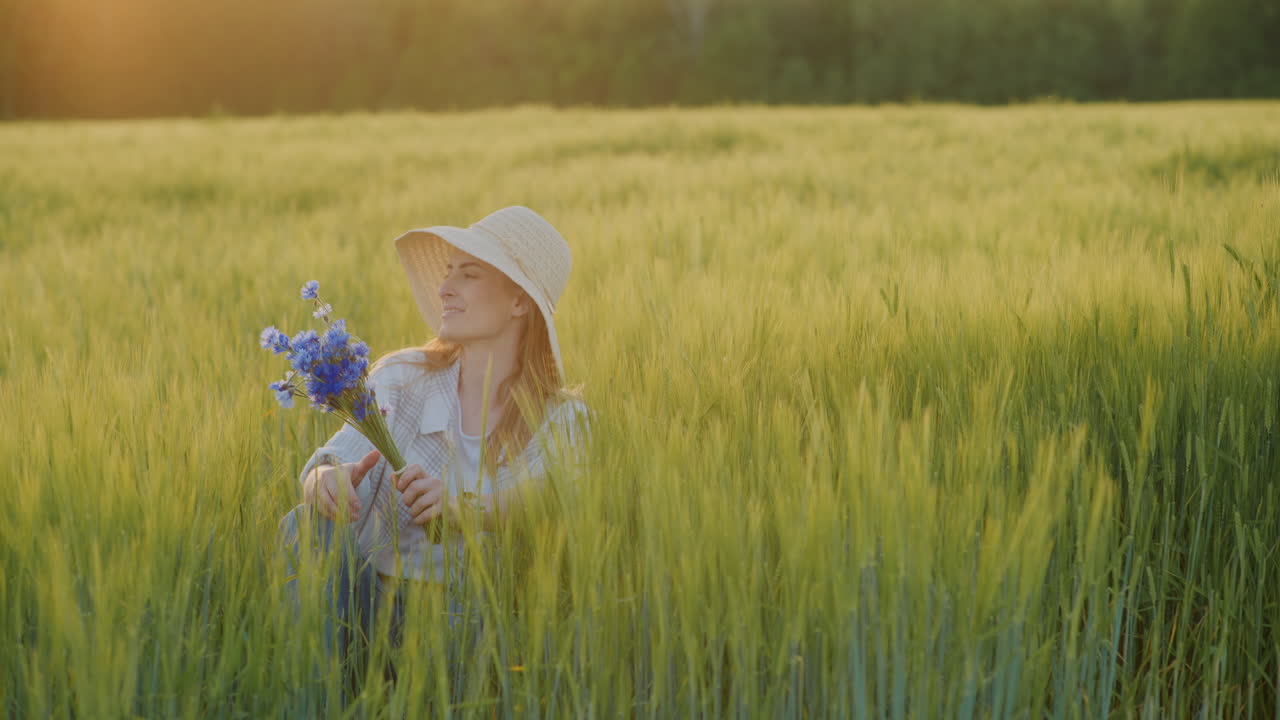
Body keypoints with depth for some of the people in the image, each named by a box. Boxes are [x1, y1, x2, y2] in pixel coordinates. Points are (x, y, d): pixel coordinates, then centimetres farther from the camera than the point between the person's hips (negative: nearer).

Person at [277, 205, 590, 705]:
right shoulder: (399, 378, 4)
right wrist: (328, 478, -36)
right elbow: (336, 459, -10)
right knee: (312, 523, -25)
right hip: (371, 604, 3)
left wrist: (465, 508, -31)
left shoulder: (561, 423, 0)